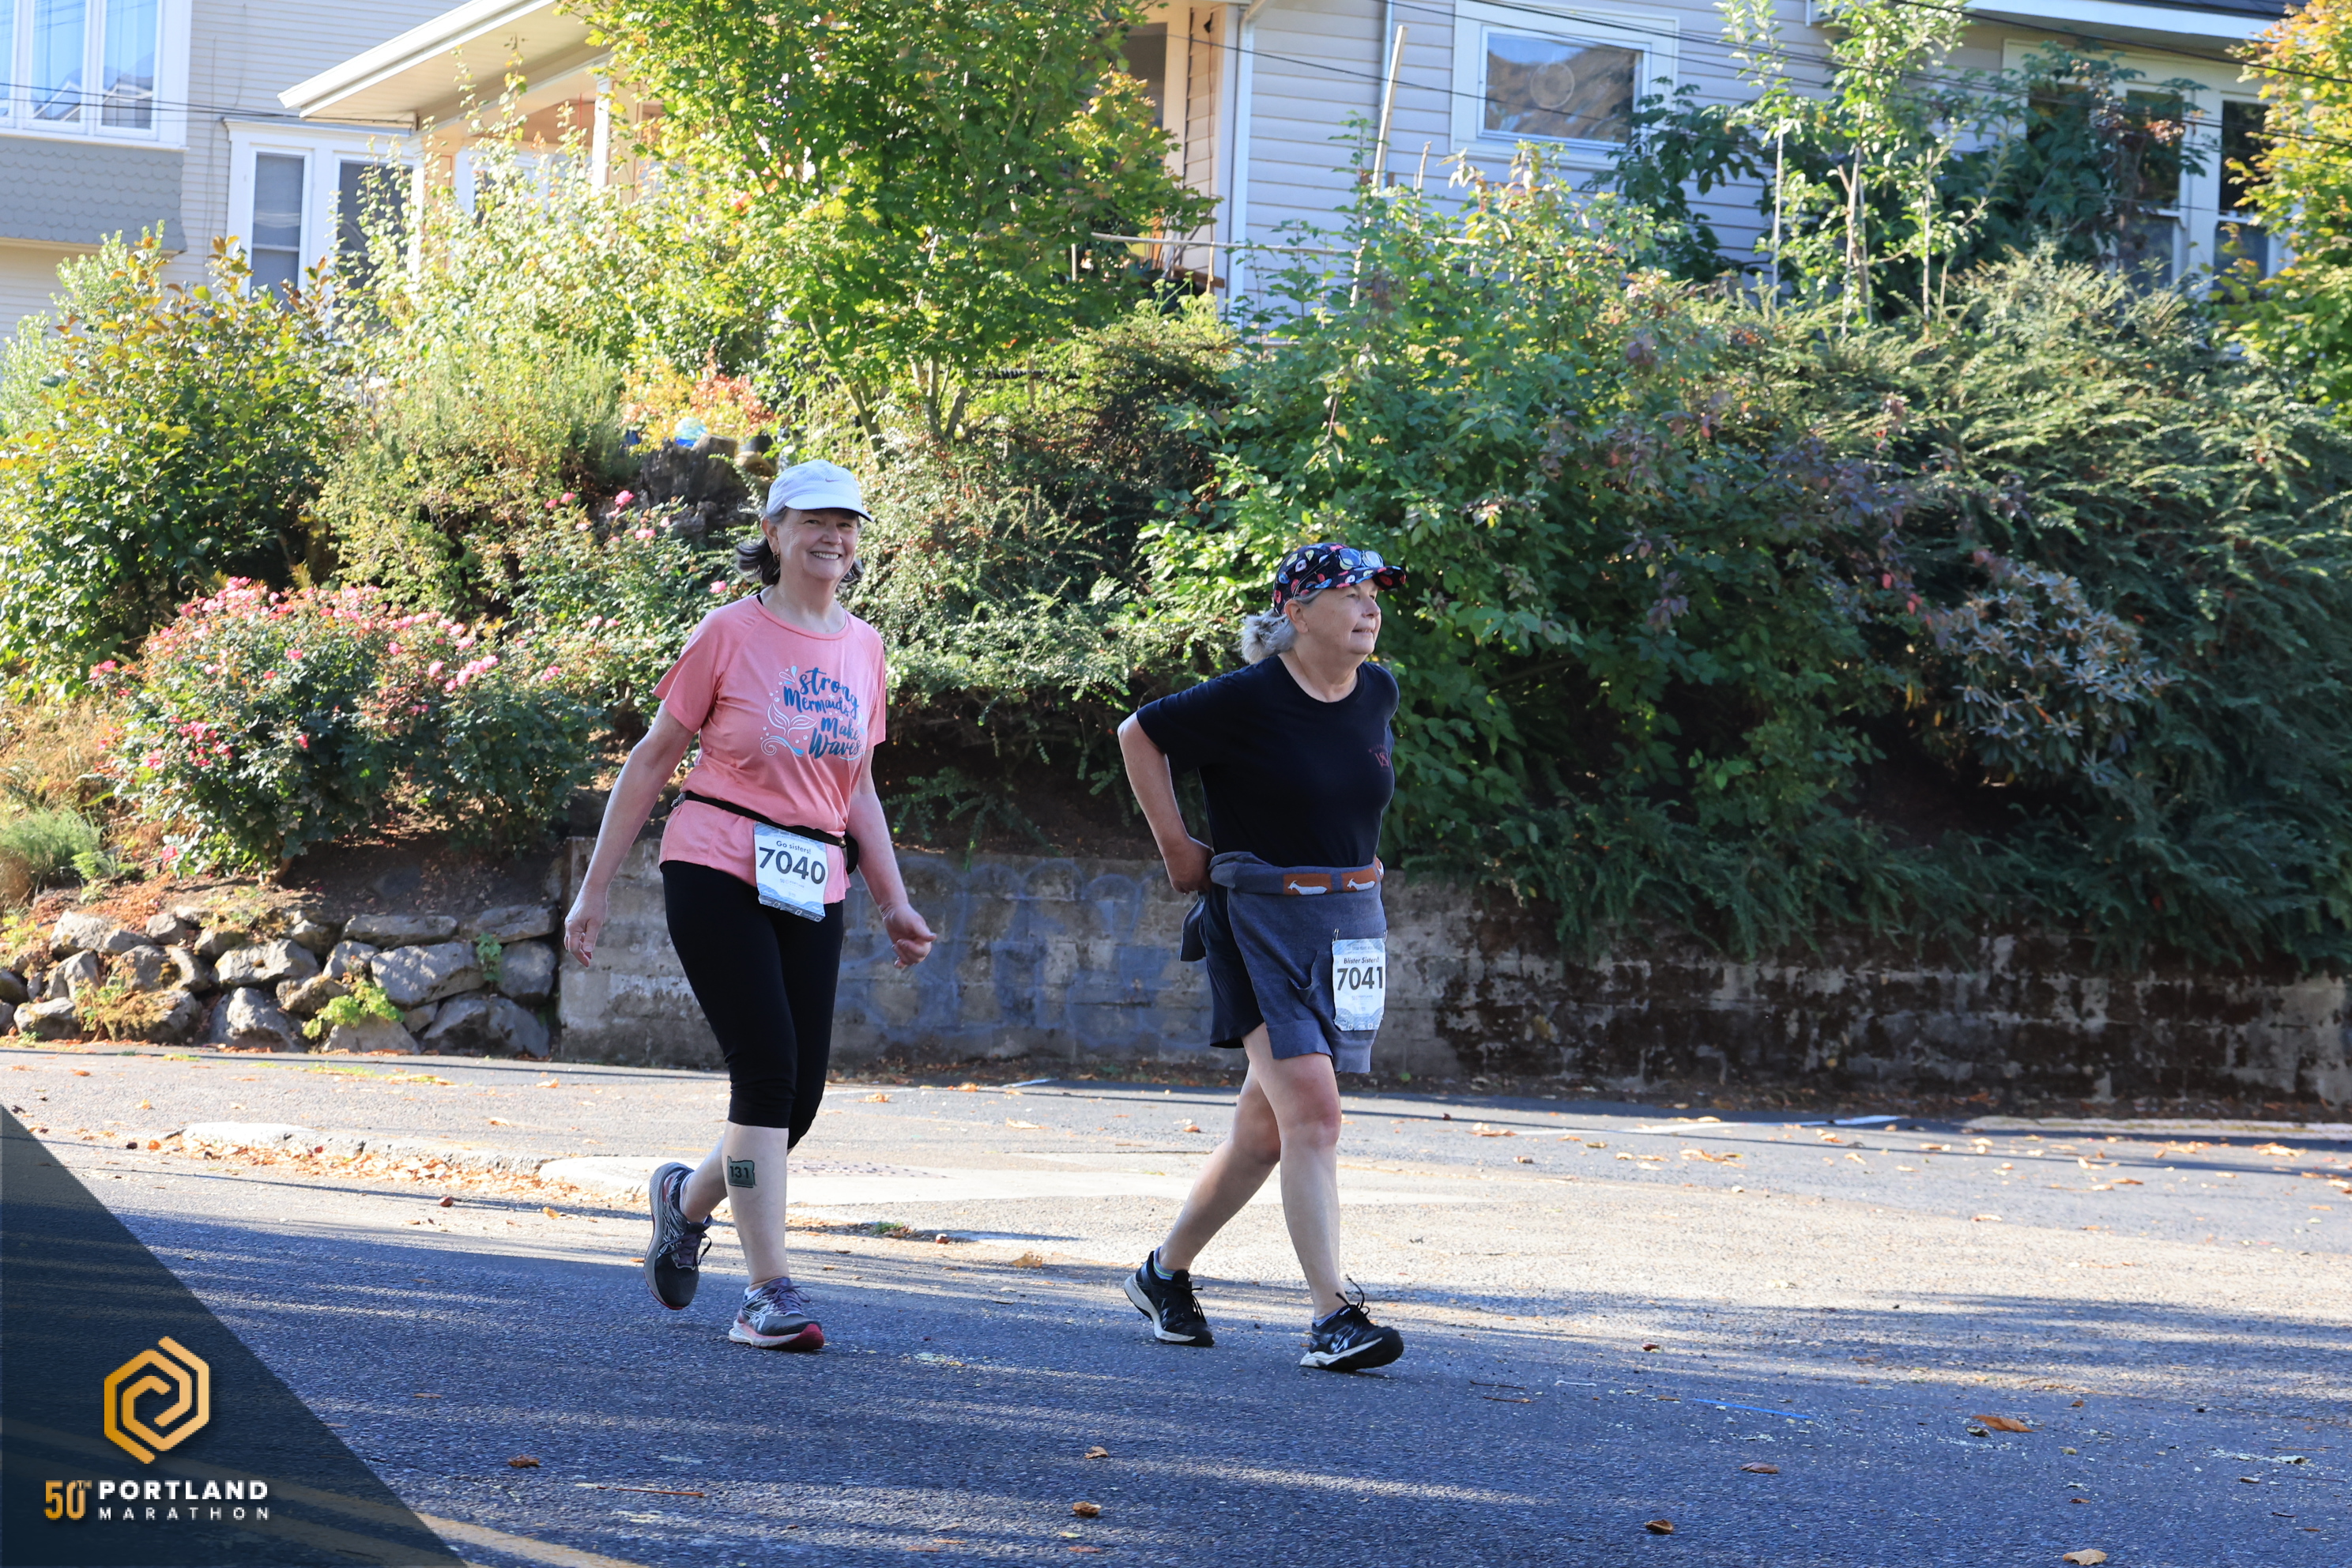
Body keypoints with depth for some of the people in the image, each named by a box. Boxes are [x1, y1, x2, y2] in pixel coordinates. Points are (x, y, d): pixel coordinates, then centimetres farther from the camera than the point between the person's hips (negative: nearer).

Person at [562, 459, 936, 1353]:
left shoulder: (863, 648, 12)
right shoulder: (731, 633, -3)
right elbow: (654, 760, 1)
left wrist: (894, 904, 14)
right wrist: (594, 889, 0)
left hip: (812, 889, 5)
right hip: (717, 872, -5)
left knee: (799, 1098, 1)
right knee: (769, 1074, -15)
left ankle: (688, 1199, 31)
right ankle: (768, 1293, -9)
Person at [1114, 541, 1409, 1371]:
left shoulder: (1377, 693, 6)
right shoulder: (1248, 697, -13)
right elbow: (1140, 734, -3)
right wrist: (1179, 850, -2)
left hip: (1351, 922, 7)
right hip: (1261, 921, -6)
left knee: (1267, 1128, 10)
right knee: (1311, 1107, -18)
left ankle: (1166, 1273, 27)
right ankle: (1331, 1318, -18)